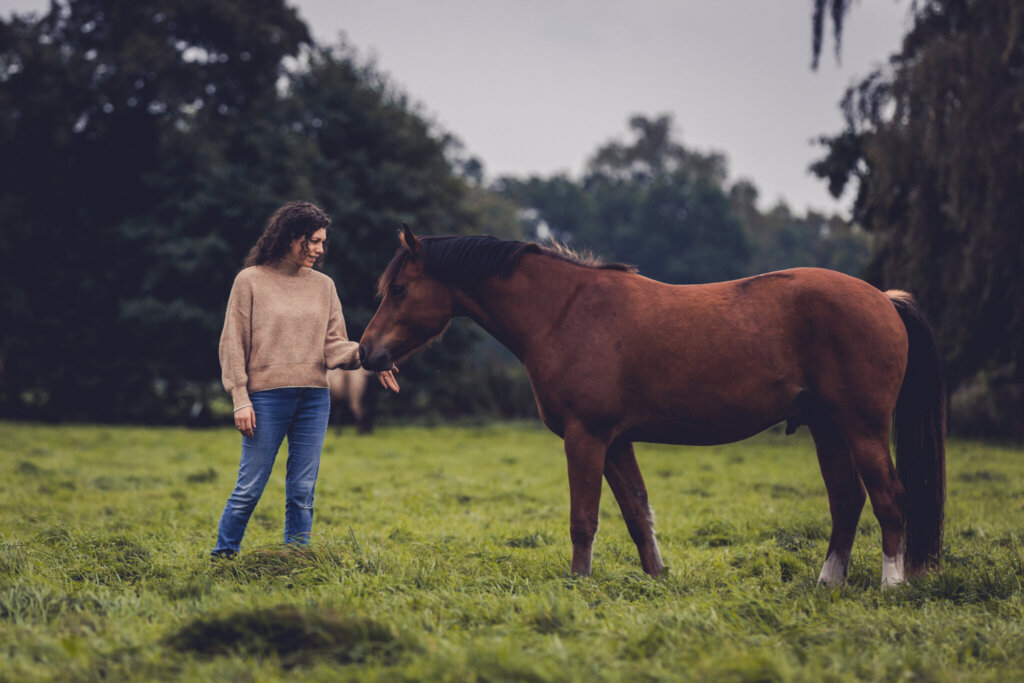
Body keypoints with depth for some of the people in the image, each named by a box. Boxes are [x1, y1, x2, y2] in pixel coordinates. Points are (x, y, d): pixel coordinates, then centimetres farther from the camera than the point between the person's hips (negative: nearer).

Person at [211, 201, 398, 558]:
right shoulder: (251, 280, -1)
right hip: (267, 397, -4)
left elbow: (333, 344, 6)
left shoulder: (324, 285, 10)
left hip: (314, 398, 4)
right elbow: (233, 344, -1)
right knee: (250, 487, 0)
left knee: (302, 491, 7)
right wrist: (240, 399, -8)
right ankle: (222, 556, 13)